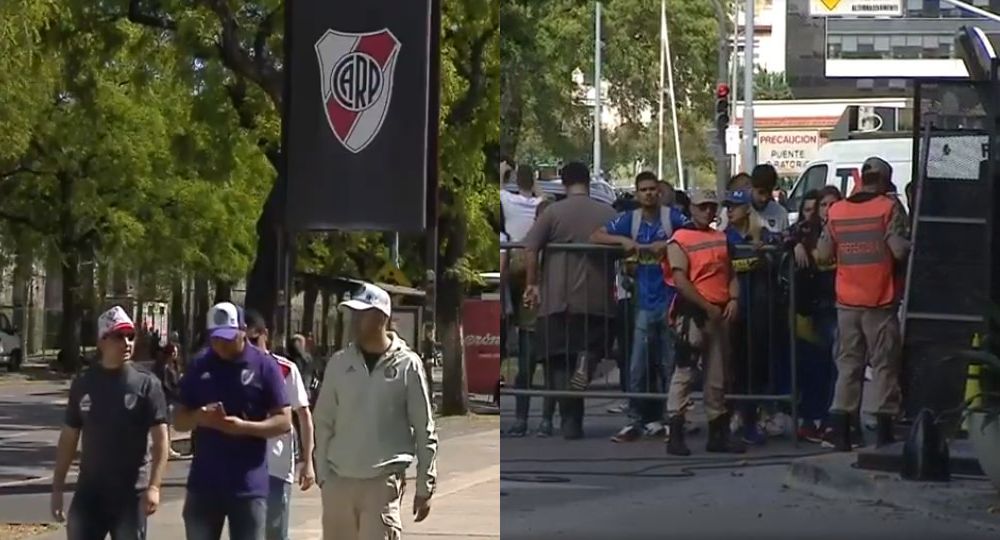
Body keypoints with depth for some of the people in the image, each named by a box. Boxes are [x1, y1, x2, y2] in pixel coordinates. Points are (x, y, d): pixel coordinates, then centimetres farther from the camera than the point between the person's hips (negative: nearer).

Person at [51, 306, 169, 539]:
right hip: (89, 492, 3)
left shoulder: (146, 384, -5)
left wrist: (154, 486, -19)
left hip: (131, 493, -3)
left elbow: (160, 439, -8)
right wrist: (57, 488, 7)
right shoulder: (83, 384, 5)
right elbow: (69, 438, 10)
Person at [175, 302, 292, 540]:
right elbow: (180, 421, 9)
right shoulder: (199, 366, 6)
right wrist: (199, 417, -14)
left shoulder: (264, 366, -3)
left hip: (249, 485, -3)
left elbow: (284, 421, -5)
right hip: (204, 483, 3)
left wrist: (245, 427, -21)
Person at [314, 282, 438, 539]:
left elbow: (425, 430, 0)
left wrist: (425, 486, -2)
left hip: (383, 483, -4)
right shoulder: (339, 363, 5)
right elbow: (324, 423, 10)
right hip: (339, 481, 4)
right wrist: (323, 474, 4)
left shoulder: (407, 365, -3)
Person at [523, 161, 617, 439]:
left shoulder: (554, 212, 0)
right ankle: (585, 363, -18)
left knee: (560, 363, 7)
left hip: (558, 300, -1)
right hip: (598, 299, 1)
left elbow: (530, 248, -9)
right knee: (593, 345, 18)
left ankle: (571, 422, 2)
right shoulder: (608, 213, 5)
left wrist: (532, 284, -1)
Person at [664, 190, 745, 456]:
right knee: (684, 372, -9)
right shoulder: (680, 240, -4)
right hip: (692, 313, -7)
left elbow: (731, 273, 16)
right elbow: (681, 282, -12)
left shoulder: (722, 239, 16)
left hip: (720, 314, 7)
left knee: (717, 376, 11)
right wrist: (708, 307, -14)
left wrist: (733, 299, -3)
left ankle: (718, 432, 17)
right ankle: (675, 434, -9)